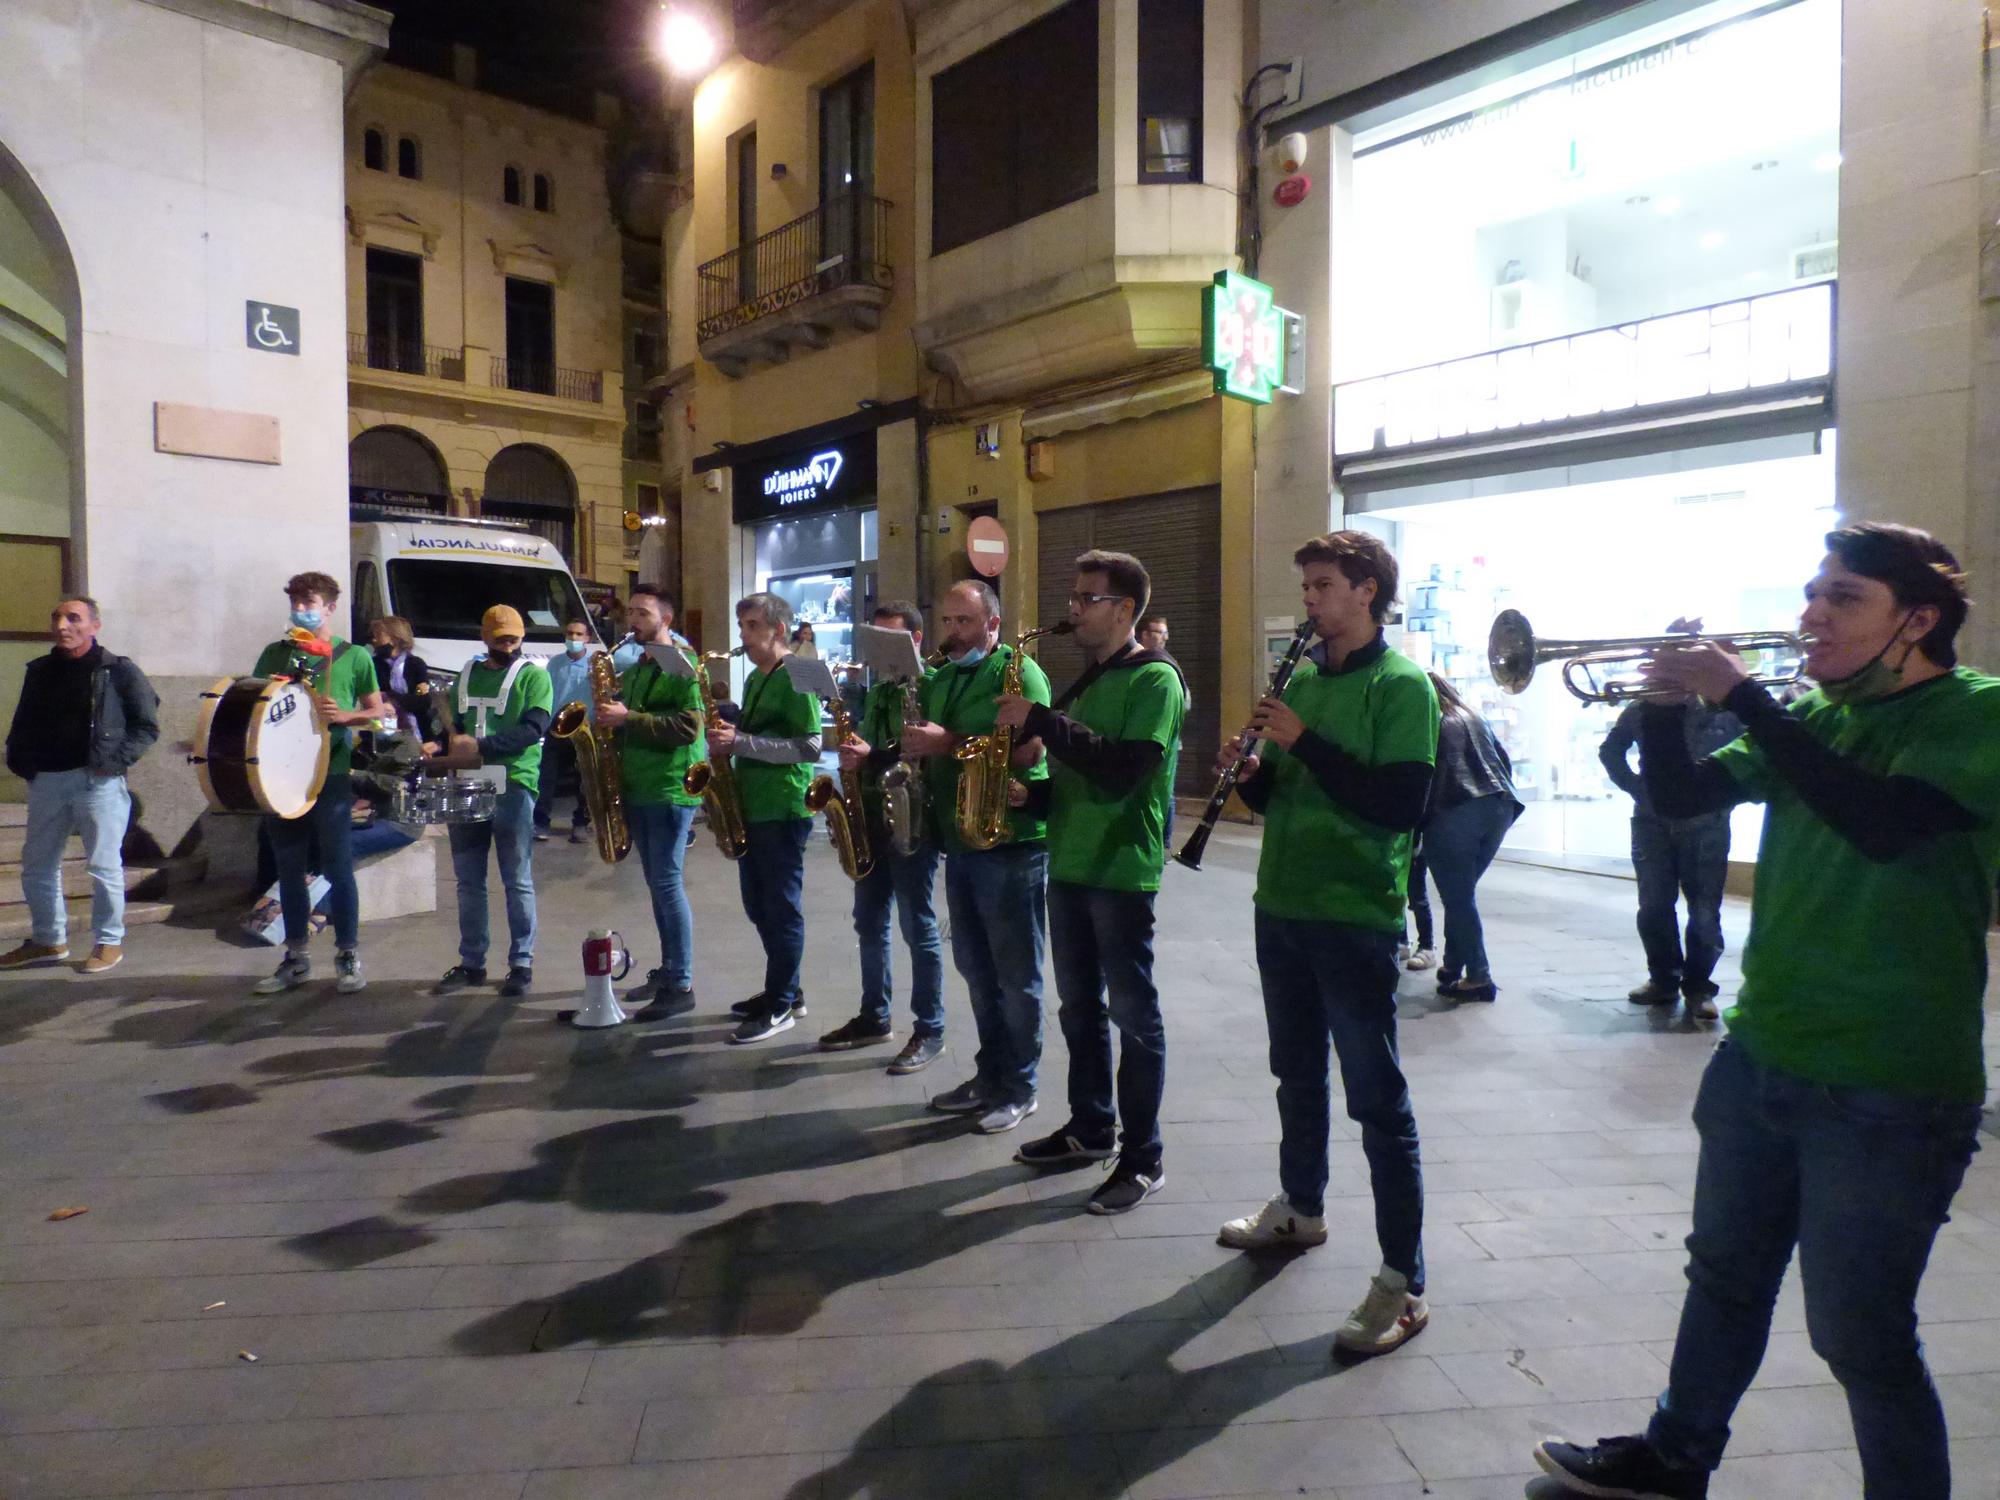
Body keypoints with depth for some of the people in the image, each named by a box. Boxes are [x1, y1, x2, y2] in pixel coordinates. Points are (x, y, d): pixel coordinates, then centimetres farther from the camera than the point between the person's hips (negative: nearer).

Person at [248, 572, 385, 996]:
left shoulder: (353, 656, 3)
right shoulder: (275, 653, 13)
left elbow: (377, 712, 5)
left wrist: (343, 716, -14)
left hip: (331, 775, -4)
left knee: (338, 869, -1)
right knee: (289, 870, 10)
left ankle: (348, 957, 9)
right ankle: (295, 960, 21)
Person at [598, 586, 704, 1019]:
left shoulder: (683, 666, -9)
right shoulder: (633, 671, 18)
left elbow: (689, 725, -20)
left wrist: (629, 717, -21)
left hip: (670, 791, -9)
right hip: (637, 789, 9)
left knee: (666, 883, -9)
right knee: (657, 885, 13)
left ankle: (681, 986, -5)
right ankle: (668, 969, 22)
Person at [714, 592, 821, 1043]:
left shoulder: (796, 676, -12)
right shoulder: (755, 678, 16)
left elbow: (810, 747, -20)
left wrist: (740, 743, -22)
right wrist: (731, 735, 3)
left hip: (783, 810, -9)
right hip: (752, 806, 9)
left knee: (781, 908, -1)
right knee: (758, 906, 15)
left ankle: (781, 1005, 9)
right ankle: (784, 990, 27)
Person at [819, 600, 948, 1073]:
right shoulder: (877, 692, 16)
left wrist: (873, 757, -23)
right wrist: (851, 757, 3)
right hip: (871, 819, 8)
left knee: (918, 928, -1)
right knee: (869, 924, 13)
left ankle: (929, 1030, 9)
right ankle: (875, 1017, 26)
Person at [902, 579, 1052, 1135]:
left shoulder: (1018, 670, -10)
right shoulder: (940, 678, 15)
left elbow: (1026, 751, -21)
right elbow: (930, 749, 20)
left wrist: (950, 741, -23)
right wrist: (916, 747, -3)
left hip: (1011, 843, -8)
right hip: (959, 842, 8)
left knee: (1015, 974, 3)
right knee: (975, 968, 15)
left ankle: (1019, 1088, 14)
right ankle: (989, 1075, 28)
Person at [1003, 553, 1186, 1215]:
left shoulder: (1154, 679, -11)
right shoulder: (1085, 680, 15)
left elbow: (1123, 770, -24)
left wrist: (1041, 720, -22)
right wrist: (1034, 793, 1)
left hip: (1122, 869, -8)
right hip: (1069, 863, 8)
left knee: (1133, 1013, 0)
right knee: (1079, 1004, 16)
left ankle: (1144, 1156, 11)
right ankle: (1090, 1127, 30)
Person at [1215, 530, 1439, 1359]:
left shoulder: (1401, 684, -10)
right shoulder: (1300, 677, 11)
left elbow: (1401, 805, -21)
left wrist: (1304, 741, -22)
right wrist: (1250, 772, -6)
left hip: (1355, 919, -7)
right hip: (1282, 908, 7)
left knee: (1377, 1098, 0)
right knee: (1297, 1074, 21)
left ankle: (1403, 1284, 10)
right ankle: (1300, 1208, 40)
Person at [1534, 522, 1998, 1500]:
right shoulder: (1812, 716, 7)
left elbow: (1882, 823, -30)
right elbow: (1678, 796, 6)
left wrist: (1739, 696, -27)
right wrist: (1665, 702, -11)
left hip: (1888, 1090, -7)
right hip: (1761, 1055, 7)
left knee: (1860, 1336, 4)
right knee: (1726, 1275, 22)